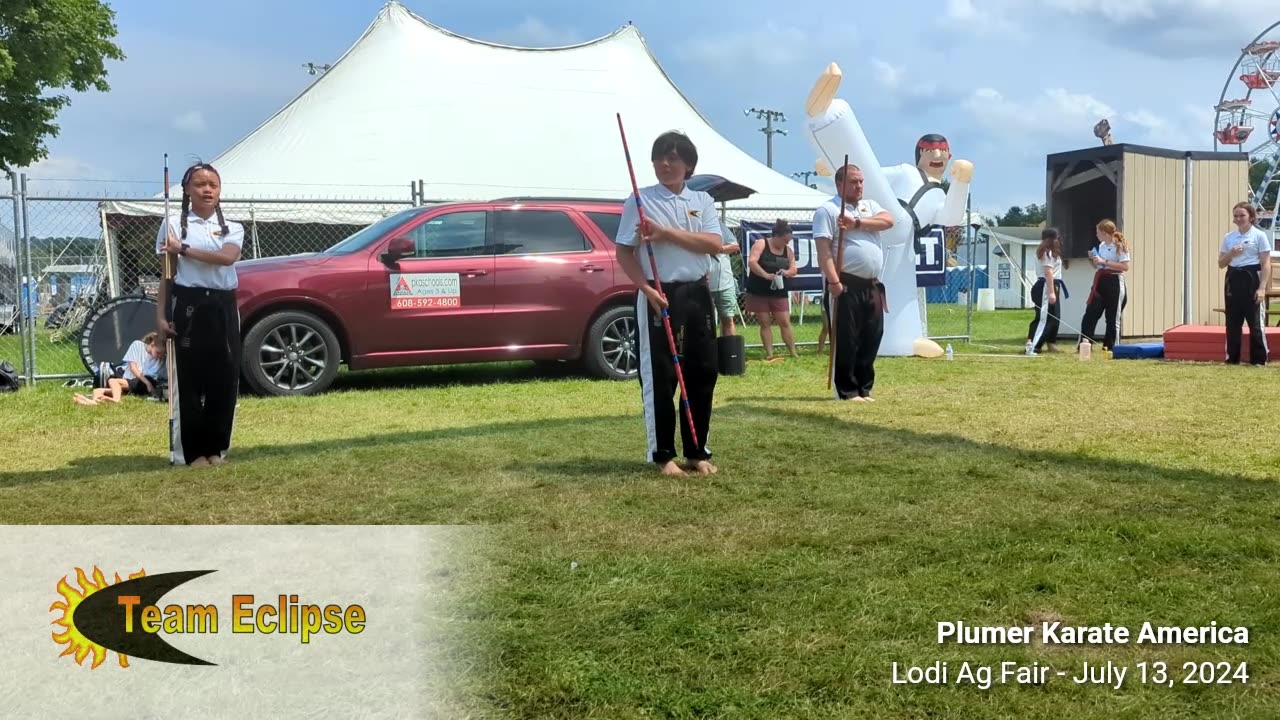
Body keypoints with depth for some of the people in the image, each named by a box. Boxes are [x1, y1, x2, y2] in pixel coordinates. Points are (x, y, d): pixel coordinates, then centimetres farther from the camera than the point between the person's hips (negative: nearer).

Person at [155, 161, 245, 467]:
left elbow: (227, 257, -12)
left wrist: (183, 249, -15)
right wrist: (161, 315, -6)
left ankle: (216, 448, 15)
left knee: (225, 378, 2)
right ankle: (195, 451, 6)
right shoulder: (173, 224, 5)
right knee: (190, 379, -2)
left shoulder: (233, 228, 11)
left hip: (223, 307, 3)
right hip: (189, 305, -2)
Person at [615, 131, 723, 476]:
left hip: (698, 294, 4)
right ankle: (663, 454, 7)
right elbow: (624, 252, -4)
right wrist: (647, 289, -16)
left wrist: (668, 234, -15)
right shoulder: (640, 201, -1)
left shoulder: (703, 201, 9)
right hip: (660, 296, -4)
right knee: (660, 376, -2)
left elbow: (715, 244, -6)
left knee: (703, 373, 6)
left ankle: (697, 451, 17)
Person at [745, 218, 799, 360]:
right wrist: (766, 275, -29)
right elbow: (751, 262, -19)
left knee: (785, 322, 0)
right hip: (758, 292, -4)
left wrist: (787, 272, -15)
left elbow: (794, 269, 10)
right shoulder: (761, 244, -8)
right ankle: (769, 354, 3)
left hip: (779, 292, 4)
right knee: (765, 323, 0)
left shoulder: (788, 251, 8)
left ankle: (793, 352, 5)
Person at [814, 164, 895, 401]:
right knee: (846, 340, -4)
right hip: (845, 285, -7)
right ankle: (847, 391, 3)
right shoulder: (827, 210, -3)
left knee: (871, 339, 8)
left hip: (872, 285, 7)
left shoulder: (870, 205, 18)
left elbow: (888, 220, -2)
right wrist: (833, 281, -22)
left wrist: (857, 223, -13)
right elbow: (823, 249, -13)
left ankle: (864, 389, 17)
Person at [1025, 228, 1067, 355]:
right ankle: (1032, 345, -26)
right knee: (1044, 317, -16)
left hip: (1051, 286, 11)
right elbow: (1048, 272, -19)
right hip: (1046, 287, -11)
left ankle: (1050, 345, 24)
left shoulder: (1049, 251, 18)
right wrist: (1051, 292, -24)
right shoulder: (1049, 252, -12)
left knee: (1054, 317, 16)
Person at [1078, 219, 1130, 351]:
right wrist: (1093, 260, 1)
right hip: (1100, 282, 7)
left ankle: (1110, 347, 10)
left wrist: (1104, 262, -20)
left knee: (1113, 317, 2)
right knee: (1090, 314, -1)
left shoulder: (1119, 246, -9)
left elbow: (1125, 267, -18)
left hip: (1114, 282, -7)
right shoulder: (1101, 246, 12)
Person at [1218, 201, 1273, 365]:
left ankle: (1259, 359, 4)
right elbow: (1221, 263, 13)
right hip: (1233, 279, 5)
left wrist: (1262, 288, -15)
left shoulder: (1259, 236, -3)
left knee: (1255, 322, -3)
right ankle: (1232, 358, 14)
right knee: (1233, 322, 6)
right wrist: (1231, 253, -8)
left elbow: (1266, 264, -7)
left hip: (1251, 279, -5)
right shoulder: (1228, 237, 10)